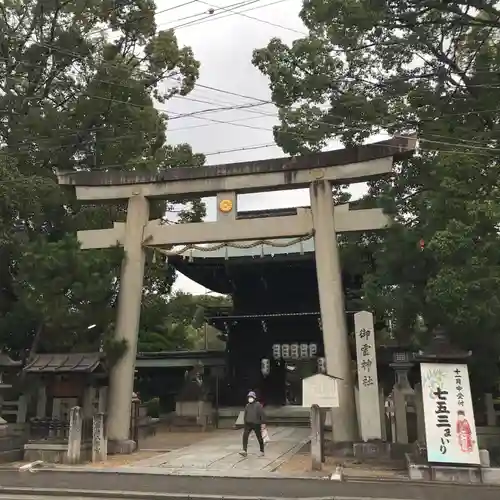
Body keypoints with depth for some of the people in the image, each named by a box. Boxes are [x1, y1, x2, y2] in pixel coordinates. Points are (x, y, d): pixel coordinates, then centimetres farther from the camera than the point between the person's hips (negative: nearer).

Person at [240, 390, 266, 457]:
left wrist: (263, 423, -13)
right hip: (248, 424, 4)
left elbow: (262, 414, -9)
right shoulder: (247, 406, 8)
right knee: (245, 436, -12)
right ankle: (244, 451, -12)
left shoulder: (258, 405, -9)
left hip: (256, 424, -4)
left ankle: (262, 451, 24)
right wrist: (244, 423, 18)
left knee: (259, 438, 8)